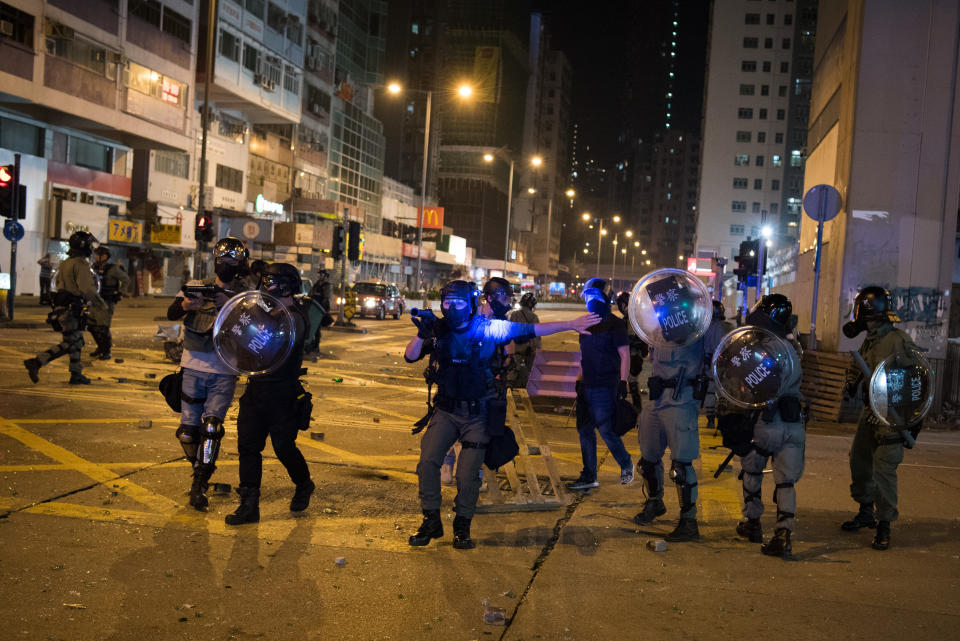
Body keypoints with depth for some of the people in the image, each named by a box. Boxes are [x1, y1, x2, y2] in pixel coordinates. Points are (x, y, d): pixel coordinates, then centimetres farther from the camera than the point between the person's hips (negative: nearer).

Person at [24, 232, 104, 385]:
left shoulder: (66, 263, 16)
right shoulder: (81, 264, -15)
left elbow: (59, 284, 23)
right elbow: (87, 289, -22)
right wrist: (101, 303, -9)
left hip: (61, 307, 10)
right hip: (71, 310, -10)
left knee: (76, 343, 13)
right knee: (68, 344, -6)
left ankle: (76, 375, 17)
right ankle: (36, 363, -8)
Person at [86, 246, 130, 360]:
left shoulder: (113, 268, -13)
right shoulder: (97, 268, 9)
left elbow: (126, 280, -8)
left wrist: (120, 293, -10)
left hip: (107, 304, -8)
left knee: (103, 328, -9)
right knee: (92, 326, 12)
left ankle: (107, 352, 2)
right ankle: (100, 347, 28)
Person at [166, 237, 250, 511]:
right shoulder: (196, 288, 6)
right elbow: (171, 313, -7)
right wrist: (186, 305, -29)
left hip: (225, 372, -2)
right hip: (194, 367, 2)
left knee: (212, 425, -13)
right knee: (188, 431, 4)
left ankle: (199, 486, -5)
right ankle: (202, 468, 31)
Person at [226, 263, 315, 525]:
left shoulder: (294, 318, -16)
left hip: (282, 394, -8)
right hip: (256, 388, 8)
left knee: (284, 447, 4)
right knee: (248, 446, 4)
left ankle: (304, 486, 33)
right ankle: (249, 506, 10)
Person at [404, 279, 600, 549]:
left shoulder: (487, 329, -7)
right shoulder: (438, 330, 0)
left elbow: (532, 330, -3)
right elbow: (410, 357, -1)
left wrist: (571, 324, -3)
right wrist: (422, 334, -20)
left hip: (477, 413, -2)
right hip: (446, 410, 2)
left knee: (468, 474, -5)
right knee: (428, 460, -13)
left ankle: (462, 527, 18)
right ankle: (431, 522, 6)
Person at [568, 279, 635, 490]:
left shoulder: (615, 324, -7)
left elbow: (625, 355, -9)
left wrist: (623, 382, -16)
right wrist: (579, 380, 17)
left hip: (606, 387, -7)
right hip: (587, 386, 7)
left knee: (606, 430, -7)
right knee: (585, 431, 6)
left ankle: (626, 465, 16)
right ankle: (589, 476, 13)